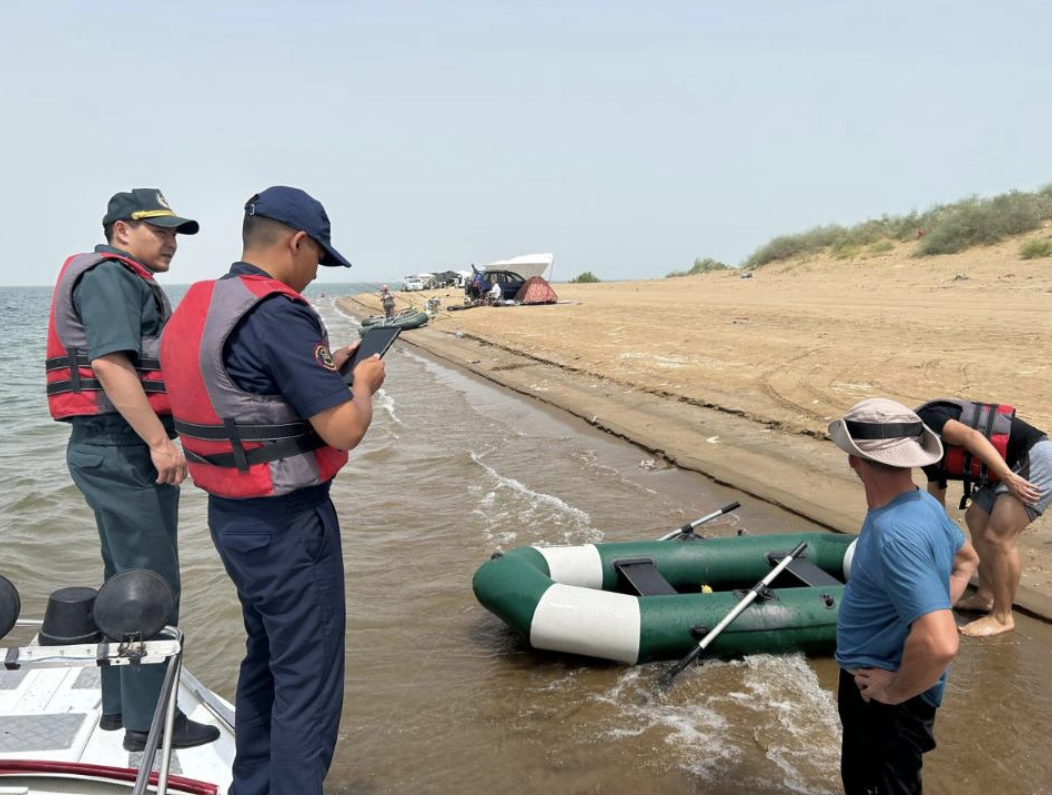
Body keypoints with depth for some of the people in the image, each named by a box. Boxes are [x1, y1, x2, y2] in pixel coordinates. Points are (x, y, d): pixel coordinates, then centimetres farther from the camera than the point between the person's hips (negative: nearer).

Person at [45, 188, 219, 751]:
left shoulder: (129, 282, 21)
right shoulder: (108, 276, -11)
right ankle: (148, 721, 2)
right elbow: (110, 365, -23)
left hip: (126, 450, 11)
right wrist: (160, 441, -26)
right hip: (121, 450, -11)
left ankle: (119, 704, 28)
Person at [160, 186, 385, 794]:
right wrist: (364, 382, -3)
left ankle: (253, 789, 39)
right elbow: (344, 429, -23)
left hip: (231, 515, 10)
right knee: (307, 681, 2)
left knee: (266, 660, 24)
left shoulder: (197, 308, 7)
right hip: (288, 524, -10)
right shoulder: (278, 316, -22)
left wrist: (325, 369, 13)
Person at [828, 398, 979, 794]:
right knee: (859, 781, 30)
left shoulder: (894, 533, -34)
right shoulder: (925, 505, -3)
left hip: (888, 700, -9)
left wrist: (896, 692, -23)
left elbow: (939, 644, -40)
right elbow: (966, 560, 18)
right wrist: (932, 610, 11)